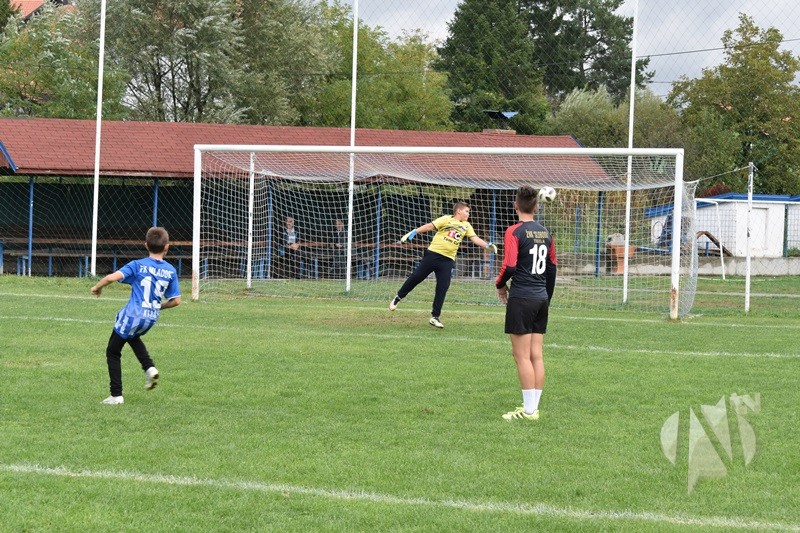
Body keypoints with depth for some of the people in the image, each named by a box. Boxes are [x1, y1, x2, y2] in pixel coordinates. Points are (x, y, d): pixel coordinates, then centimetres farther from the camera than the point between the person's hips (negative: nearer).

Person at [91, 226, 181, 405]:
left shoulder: (137, 265, -7)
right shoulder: (171, 271, 2)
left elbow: (112, 277, -19)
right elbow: (176, 300, 3)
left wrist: (97, 287, 0)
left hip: (132, 315, -4)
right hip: (151, 318, 5)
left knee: (113, 352, 12)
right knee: (133, 337, 37)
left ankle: (116, 395, 10)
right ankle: (149, 368, 18)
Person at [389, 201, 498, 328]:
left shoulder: (466, 226, 13)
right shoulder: (446, 219, -2)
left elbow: (475, 239, 6)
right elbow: (430, 226, -7)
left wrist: (488, 245, -10)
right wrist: (413, 233, -15)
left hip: (448, 259, 4)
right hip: (433, 254, -4)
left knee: (443, 288, -1)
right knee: (416, 277, -1)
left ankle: (435, 317, 7)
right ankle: (398, 298, 19)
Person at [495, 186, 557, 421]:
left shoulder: (515, 232, -10)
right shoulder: (546, 233, 10)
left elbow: (509, 265, -18)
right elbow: (552, 268, 14)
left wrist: (500, 285, 1)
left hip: (522, 298, -7)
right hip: (542, 298, 7)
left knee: (522, 356, -3)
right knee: (536, 355, 9)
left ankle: (528, 410, -3)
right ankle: (533, 407, 11)